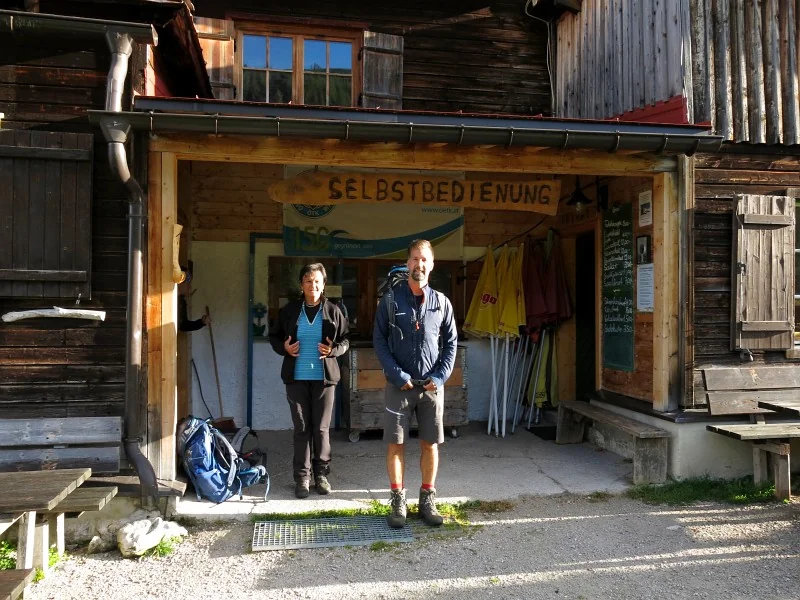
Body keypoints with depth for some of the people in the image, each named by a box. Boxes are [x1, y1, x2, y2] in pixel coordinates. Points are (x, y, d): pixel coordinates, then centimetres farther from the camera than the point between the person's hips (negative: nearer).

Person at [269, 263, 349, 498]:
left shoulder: (333, 311, 2)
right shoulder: (289, 310, 4)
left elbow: (345, 340, 7)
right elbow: (274, 336, 13)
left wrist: (333, 350, -13)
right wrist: (283, 347, -7)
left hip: (324, 378, 0)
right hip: (297, 378, 1)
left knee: (321, 429, 5)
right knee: (301, 429, 5)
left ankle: (321, 474, 18)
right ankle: (302, 477, 12)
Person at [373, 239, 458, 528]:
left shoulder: (441, 302, 4)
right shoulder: (390, 300, -2)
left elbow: (451, 343, 7)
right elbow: (379, 340, -2)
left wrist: (440, 377, -5)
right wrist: (397, 374, -11)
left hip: (432, 385, 2)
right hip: (399, 384, -1)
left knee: (430, 444, 7)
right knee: (395, 444, 2)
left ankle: (427, 501, 20)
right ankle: (398, 502, 14)